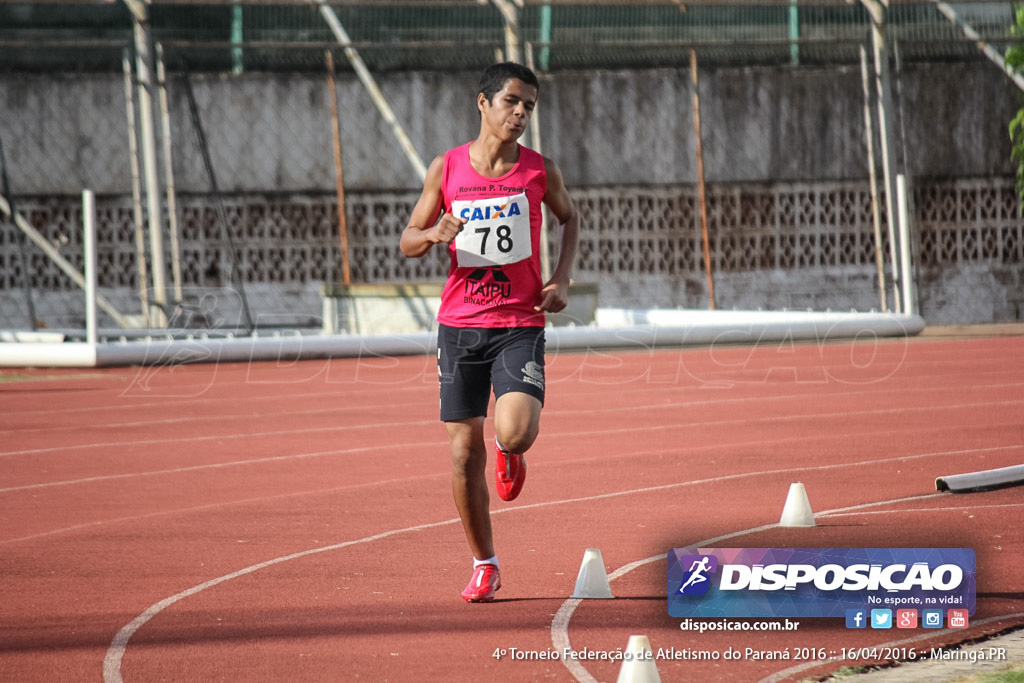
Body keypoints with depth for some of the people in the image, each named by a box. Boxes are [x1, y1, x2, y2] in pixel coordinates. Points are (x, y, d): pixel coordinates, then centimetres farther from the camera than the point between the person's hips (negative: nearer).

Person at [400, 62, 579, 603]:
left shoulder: (539, 170, 0)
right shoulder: (446, 168, 0)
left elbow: (569, 217, 19)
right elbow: (408, 241, 8)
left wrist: (562, 279, 5)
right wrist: (434, 234, -16)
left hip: (520, 324, -1)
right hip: (460, 324, 1)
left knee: (517, 434, -22)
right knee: (465, 451, 1)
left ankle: (508, 450, 18)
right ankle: (484, 565, 18)